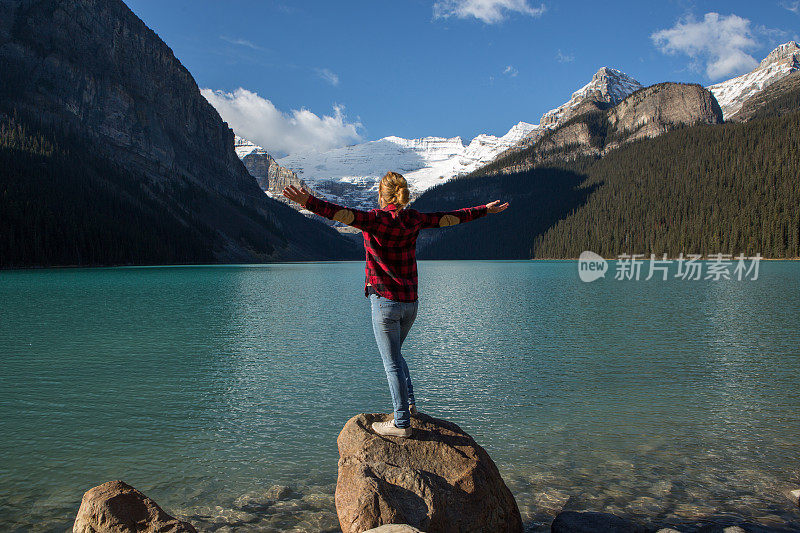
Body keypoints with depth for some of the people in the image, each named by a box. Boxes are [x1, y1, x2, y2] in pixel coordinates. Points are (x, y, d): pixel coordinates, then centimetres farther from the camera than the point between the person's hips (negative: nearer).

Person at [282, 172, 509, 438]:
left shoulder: (377, 219, -13)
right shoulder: (413, 219, 4)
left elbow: (344, 214, -29)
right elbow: (448, 217, 14)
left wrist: (309, 202, -38)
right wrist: (485, 209, 27)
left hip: (385, 301, -6)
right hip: (411, 302, 6)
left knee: (392, 363, 1)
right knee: (394, 354, 26)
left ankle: (402, 423, 7)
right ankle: (409, 403, 26)